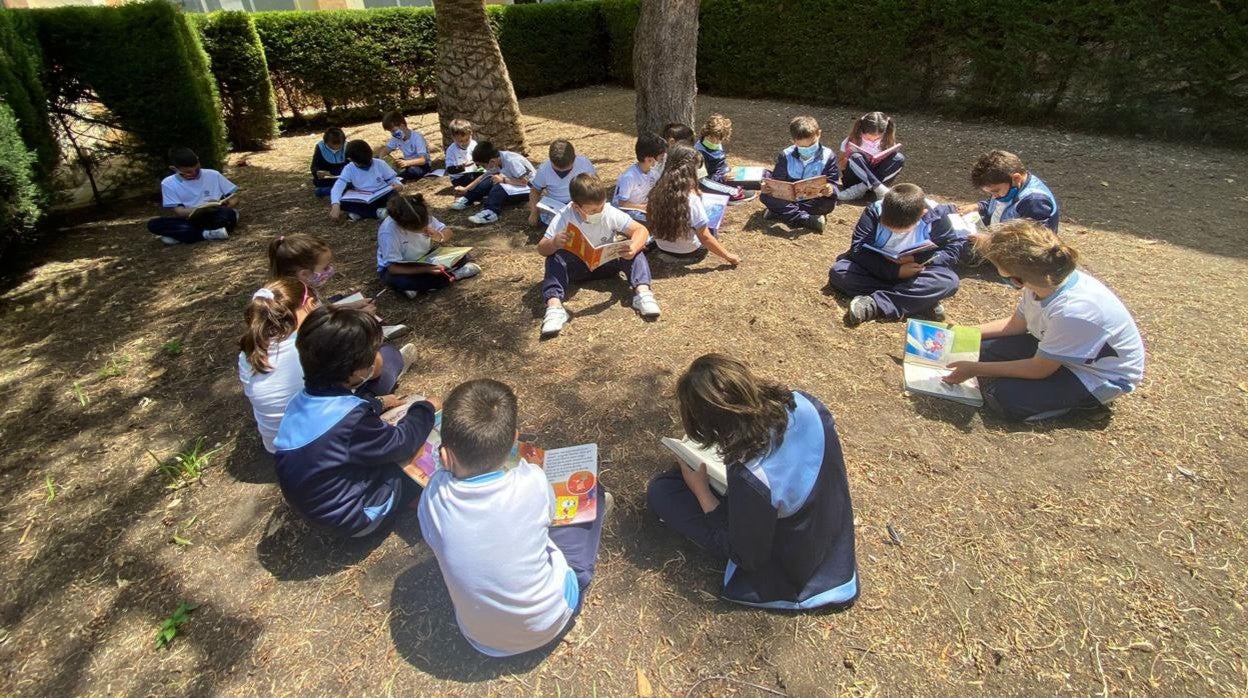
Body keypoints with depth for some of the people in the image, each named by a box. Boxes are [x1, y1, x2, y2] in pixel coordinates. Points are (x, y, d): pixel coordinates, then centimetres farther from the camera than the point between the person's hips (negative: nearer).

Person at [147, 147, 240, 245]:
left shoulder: (213, 175, 4)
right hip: (190, 221, 1)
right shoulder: (168, 184, 2)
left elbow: (234, 196, 8)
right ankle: (206, 234, -29)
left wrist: (227, 205, -16)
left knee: (228, 213, -36)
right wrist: (202, 208, -22)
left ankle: (179, 235, -22)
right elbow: (178, 211, -4)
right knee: (153, 224, -23)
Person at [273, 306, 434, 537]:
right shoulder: (351, 421, -36)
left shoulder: (304, 399, -11)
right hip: (352, 517, -7)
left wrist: (377, 403, 11)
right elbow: (400, 443, -18)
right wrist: (426, 408, -4)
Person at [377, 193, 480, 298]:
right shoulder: (388, 231, -32)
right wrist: (425, 270, -41)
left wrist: (440, 237, -31)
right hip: (399, 269, -4)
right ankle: (451, 276, -18)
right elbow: (393, 267, -32)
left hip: (424, 259, 4)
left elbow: (447, 232, -6)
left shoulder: (423, 218, -19)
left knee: (461, 256, -11)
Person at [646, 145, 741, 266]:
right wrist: (728, 256, -10)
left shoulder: (657, 192, -12)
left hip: (662, 250, 5)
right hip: (688, 255, -5)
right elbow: (705, 238, -22)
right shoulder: (692, 200, -28)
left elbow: (652, 221, 4)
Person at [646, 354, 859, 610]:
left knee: (659, 492, -6)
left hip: (787, 570, -6)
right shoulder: (804, 403, -23)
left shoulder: (750, 478, -41)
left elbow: (747, 557, -21)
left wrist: (701, 491, -14)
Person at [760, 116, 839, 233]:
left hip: (813, 200, -1)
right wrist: (768, 186, -27)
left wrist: (830, 190, -37)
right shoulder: (786, 155, -4)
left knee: (828, 203, -34)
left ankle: (784, 212, -26)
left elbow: (832, 183, -10)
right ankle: (809, 219, -33)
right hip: (789, 198, 2)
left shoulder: (828, 156, -8)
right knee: (766, 196, -27)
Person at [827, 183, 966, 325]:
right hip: (878, 270, 1)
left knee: (949, 280, -30)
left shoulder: (936, 216, -21)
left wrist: (918, 259, -28)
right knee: (838, 271, -26)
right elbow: (858, 248, -25)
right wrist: (895, 270, -32)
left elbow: (954, 248, -13)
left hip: (914, 273, -1)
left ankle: (873, 305, -33)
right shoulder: (874, 212, -22)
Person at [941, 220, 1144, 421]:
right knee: (982, 350, -3)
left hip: (1100, 378, -7)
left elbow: (1038, 370, -23)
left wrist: (975, 369, -17)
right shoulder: (1045, 281, -16)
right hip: (1058, 350, 7)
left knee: (1005, 397, -21)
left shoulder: (1071, 311, -38)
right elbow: (1016, 324, 5)